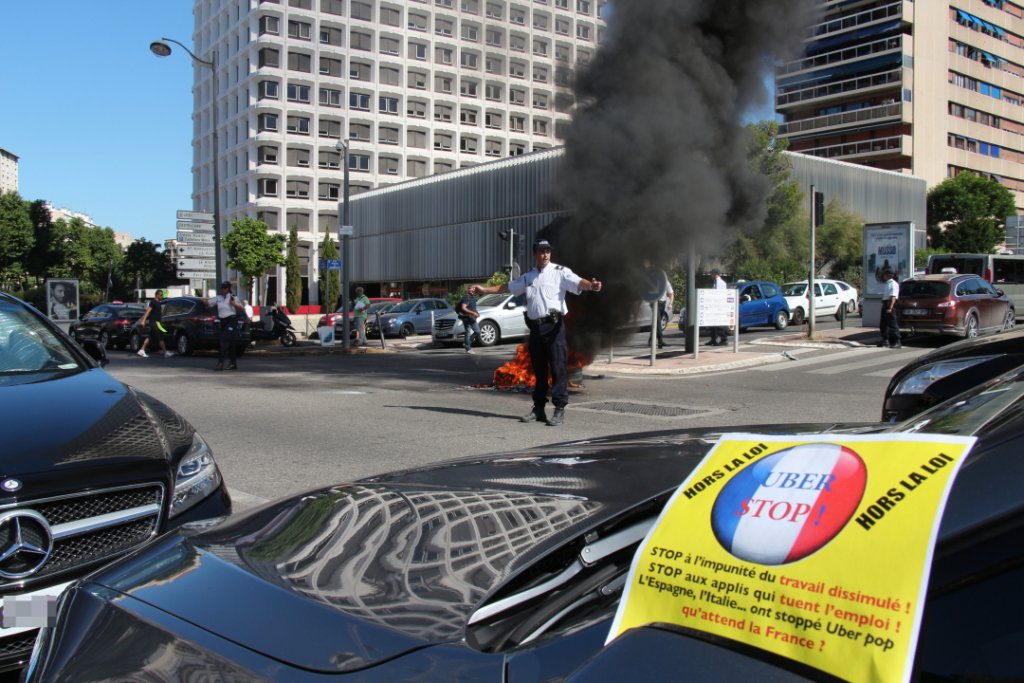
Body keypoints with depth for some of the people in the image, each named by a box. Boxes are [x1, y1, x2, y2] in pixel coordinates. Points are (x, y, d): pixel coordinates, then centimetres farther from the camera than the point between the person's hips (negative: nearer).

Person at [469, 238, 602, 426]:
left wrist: (591, 285, -41)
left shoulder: (560, 272, -2)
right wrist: (484, 289, 29)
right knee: (538, 369, 12)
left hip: (554, 326, -6)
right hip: (535, 327, 6)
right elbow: (507, 287, 27)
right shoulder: (528, 276, 16)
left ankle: (560, 409, -3)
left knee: (558, 367, -7)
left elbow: (578, 282, -19)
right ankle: (538, 409, 20)